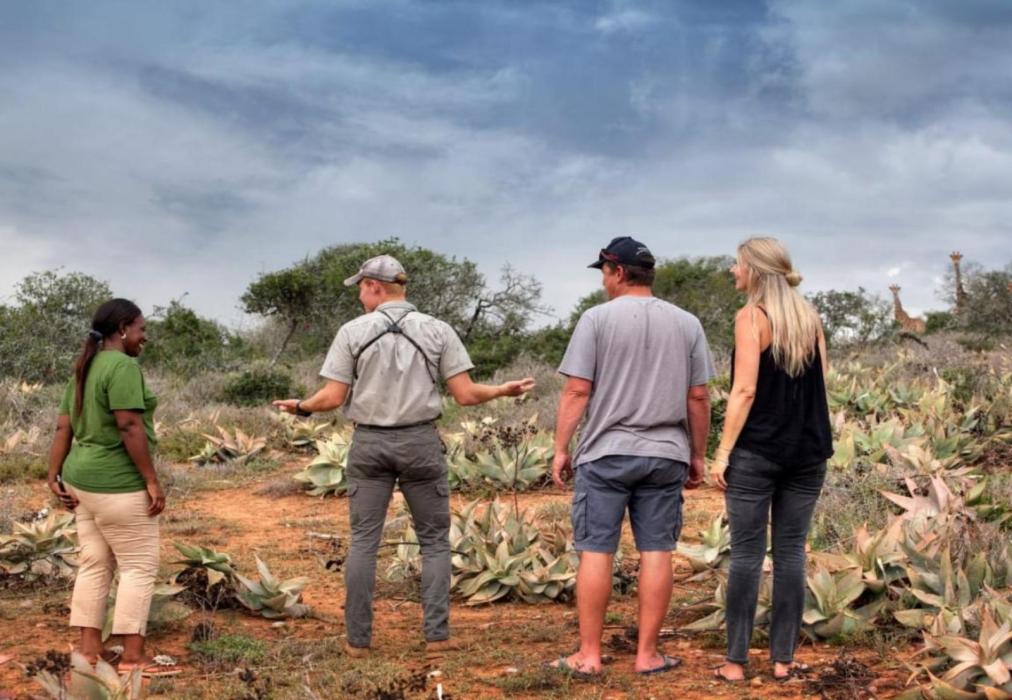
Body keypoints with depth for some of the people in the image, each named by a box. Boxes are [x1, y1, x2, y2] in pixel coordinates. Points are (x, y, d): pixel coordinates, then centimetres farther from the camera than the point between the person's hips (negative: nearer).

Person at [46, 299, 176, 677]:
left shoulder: (85, 369, 12)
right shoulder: (123, 366, -17)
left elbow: (63, 427, 10)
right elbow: (130, 427, -23)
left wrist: (55, 477, 10)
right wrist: (152, 480, -20)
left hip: (84, 481, 9)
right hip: (118, 485, -9)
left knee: (95, 564, 13)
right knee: (140, 566, -2)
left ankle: (90, 648, 16)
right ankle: (132, 657, 0)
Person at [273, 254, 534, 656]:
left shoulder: (353, 331, -2)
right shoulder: (437, 331, -1)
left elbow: (334, 397, -5)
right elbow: (465, 395, -4)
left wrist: (301, 407, 15)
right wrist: (505, 391, 14)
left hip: (369, 443, 0)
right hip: (421, 442, 0)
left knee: (363, 541, 6)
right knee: (435, 540, 9)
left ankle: (358, 639, 6)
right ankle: (436, 634, 3)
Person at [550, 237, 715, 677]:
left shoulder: (597, 319, -3)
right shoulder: (687, 324, 6)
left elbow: (576, 392, -6)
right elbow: (698, 398, 5)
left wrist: (561, 449, 1)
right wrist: (697, 456, 14)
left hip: (605, 453, -2)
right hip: (665, 455, 3)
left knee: (596, 551, 2)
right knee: (656, 551, 5)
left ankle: (589, 655, 5)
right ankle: (647, 654, 8)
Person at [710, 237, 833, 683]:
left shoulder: (751, 316, -7)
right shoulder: (810, 318, 10)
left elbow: (744, 390, -13)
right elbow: (821, 383, 12)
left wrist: (723, 451, -11)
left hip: (757, 450, -5)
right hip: (808, 450, 5)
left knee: (747, 553, 0)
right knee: (791, 552, 7)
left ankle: (736, 661, 3)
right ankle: (783, 659, 10)